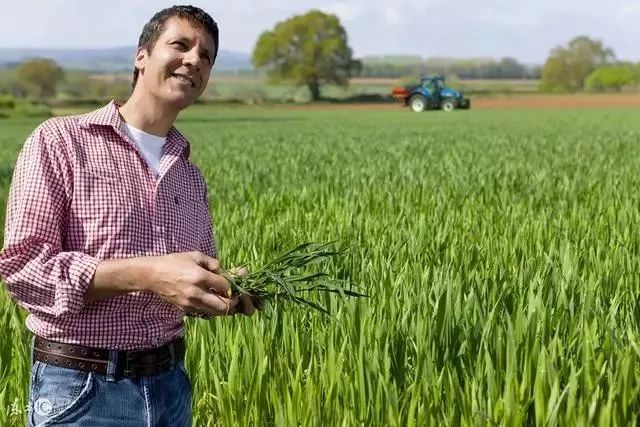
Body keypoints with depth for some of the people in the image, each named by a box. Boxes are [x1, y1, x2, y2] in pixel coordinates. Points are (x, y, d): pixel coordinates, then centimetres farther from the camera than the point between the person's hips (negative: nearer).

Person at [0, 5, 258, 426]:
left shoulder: (191, 178, 11)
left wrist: (229, 292, -7)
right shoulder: (59, 141, -6)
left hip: (170, 384, 6)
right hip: (81, 389, -6)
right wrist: (147, 273, -25)